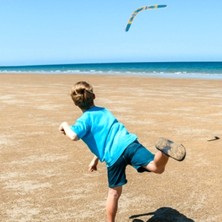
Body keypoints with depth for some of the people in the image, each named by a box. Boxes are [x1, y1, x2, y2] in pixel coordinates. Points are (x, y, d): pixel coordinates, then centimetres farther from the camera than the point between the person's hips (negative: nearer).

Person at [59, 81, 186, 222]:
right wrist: (96, 158, 43)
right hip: (128, 144, 3)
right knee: (157, 168, -13)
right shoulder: (104, 111, 25)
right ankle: (164, 149, -43)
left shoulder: (84, 120, 6)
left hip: (113, 156, -2)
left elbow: (73, 136, -16)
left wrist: (65, 125, 7)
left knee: (114, 192, 16)